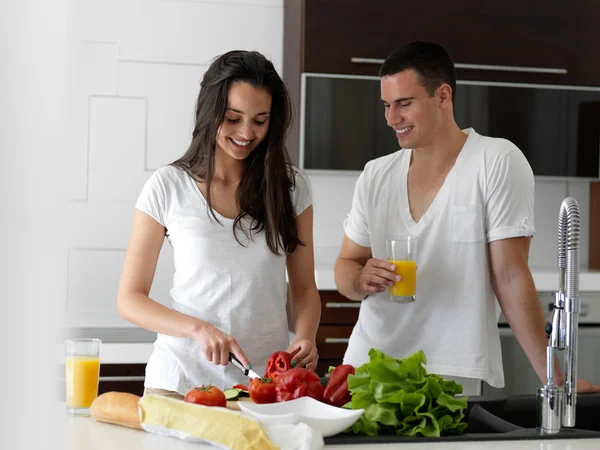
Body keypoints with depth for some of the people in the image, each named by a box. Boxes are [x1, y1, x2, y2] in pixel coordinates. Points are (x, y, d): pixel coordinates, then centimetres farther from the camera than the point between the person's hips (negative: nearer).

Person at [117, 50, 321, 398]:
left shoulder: (291, 186, 4)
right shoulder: (169, 187, -2)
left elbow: (304, 289, 10)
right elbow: (130, 299, -2)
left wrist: (305, 338, -11)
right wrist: (198, 328, -18)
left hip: (266, 380, 2)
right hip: (182, 379, -1)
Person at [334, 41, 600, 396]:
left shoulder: (498, 163, -9)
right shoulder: (375, 176, 5)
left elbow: (509, 276, -11)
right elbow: (345, 267, 10)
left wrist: (553, 377, -15)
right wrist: (361, 280, -14)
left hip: (454, 380, -4)